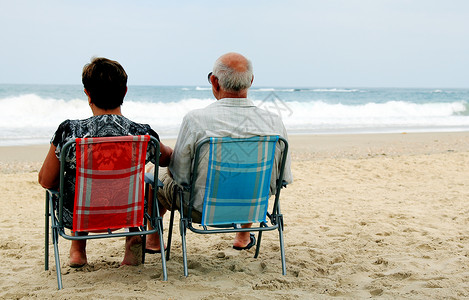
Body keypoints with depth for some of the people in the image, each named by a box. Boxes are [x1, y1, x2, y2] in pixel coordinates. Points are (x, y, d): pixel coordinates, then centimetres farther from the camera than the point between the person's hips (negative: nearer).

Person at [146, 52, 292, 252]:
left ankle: (153, 240, 46)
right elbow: (284, 178, -5)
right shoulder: (274, 123, -17)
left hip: (203, 211, -2)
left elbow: (180, 175, -15)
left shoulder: (195, 120, -25)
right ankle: (243, 238, 51)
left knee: (158, 176, 28)